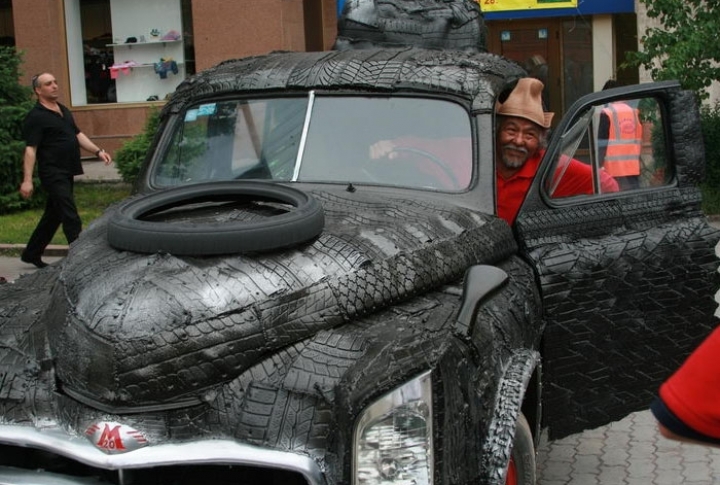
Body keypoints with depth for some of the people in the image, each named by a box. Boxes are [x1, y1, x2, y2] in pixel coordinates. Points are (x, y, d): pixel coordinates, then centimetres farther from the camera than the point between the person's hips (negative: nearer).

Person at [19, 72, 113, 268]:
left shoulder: (64, 111, 16)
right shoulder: (36, 117, -11)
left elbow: (78, 134, 20)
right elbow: (30, 149, -16)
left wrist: (98, 151, 6)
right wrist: (27, 180, -21)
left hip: (67, 173, 9)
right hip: (53, 173, -9)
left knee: (53, 215, 17)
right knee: (71, 218, -11)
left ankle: (32, 254, 29)